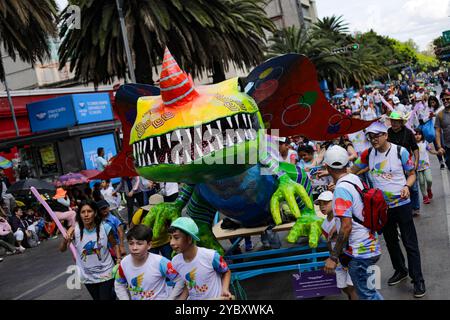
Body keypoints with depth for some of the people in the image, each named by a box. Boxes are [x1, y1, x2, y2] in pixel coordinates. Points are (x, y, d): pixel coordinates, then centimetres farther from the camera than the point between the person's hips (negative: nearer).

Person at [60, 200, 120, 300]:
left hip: (105, 273, -2)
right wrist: (65, 240, -36)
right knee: (97, 298, 20)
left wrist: (119, 260, -12)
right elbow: (62, 249, -17)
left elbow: (114, 245, -1)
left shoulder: (105, 227, -16)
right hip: (88, 276, 2)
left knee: (106, 297, -1)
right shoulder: (74, 230, -14)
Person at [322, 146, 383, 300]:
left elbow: (346, 226, -25)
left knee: (366, 294, 4)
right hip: (370, 245, 9)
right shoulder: (355, 178, 3)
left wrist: (333, 257, -21)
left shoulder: (341, 189, -22)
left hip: (360, 252, -9)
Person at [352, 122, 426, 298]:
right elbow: (352, 170, 7)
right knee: (390, 242, 19)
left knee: (410, 243, 0)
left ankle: (418, 280, 10)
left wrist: (406, 186, -22)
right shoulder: (368, 154, -3)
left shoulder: (400, 151, -12)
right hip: (382, 206, 4)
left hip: (401, 204, -4)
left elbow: (412, 174, -3)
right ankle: (400, 271, 38)